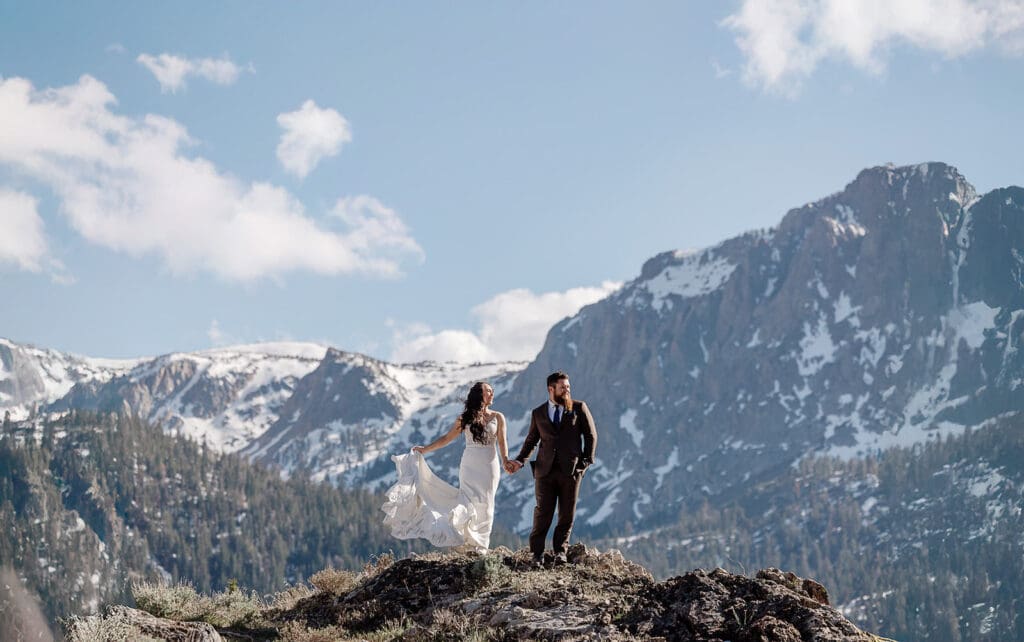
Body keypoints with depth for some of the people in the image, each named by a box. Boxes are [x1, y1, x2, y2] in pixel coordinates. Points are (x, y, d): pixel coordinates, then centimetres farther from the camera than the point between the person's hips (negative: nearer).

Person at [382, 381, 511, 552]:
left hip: (489, 466, 0)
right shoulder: (465, 419, 5)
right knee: (469, 502, -9)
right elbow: (446, 438, 10)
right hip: (470, 466, 0)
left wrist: (505, 460, -15)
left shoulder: (497, 417, 5)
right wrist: (425, 449, 6)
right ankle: (466, 542, -5)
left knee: (484, 505, 2)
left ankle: (480, 546, 8)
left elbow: (502, 442, 2)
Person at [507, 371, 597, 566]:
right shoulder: (538, 413, 12)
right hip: (545, 469, 1)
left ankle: (560, 551, 15)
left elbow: (591, 435, 8)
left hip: (571, 469, -1)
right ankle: (537, 553, 4)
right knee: (543, 512, -3)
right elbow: (531, 440, 18)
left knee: (567, 513, 4)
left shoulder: (579, 408, 7)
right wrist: (520, 461, 4)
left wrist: (587, 460, -1)